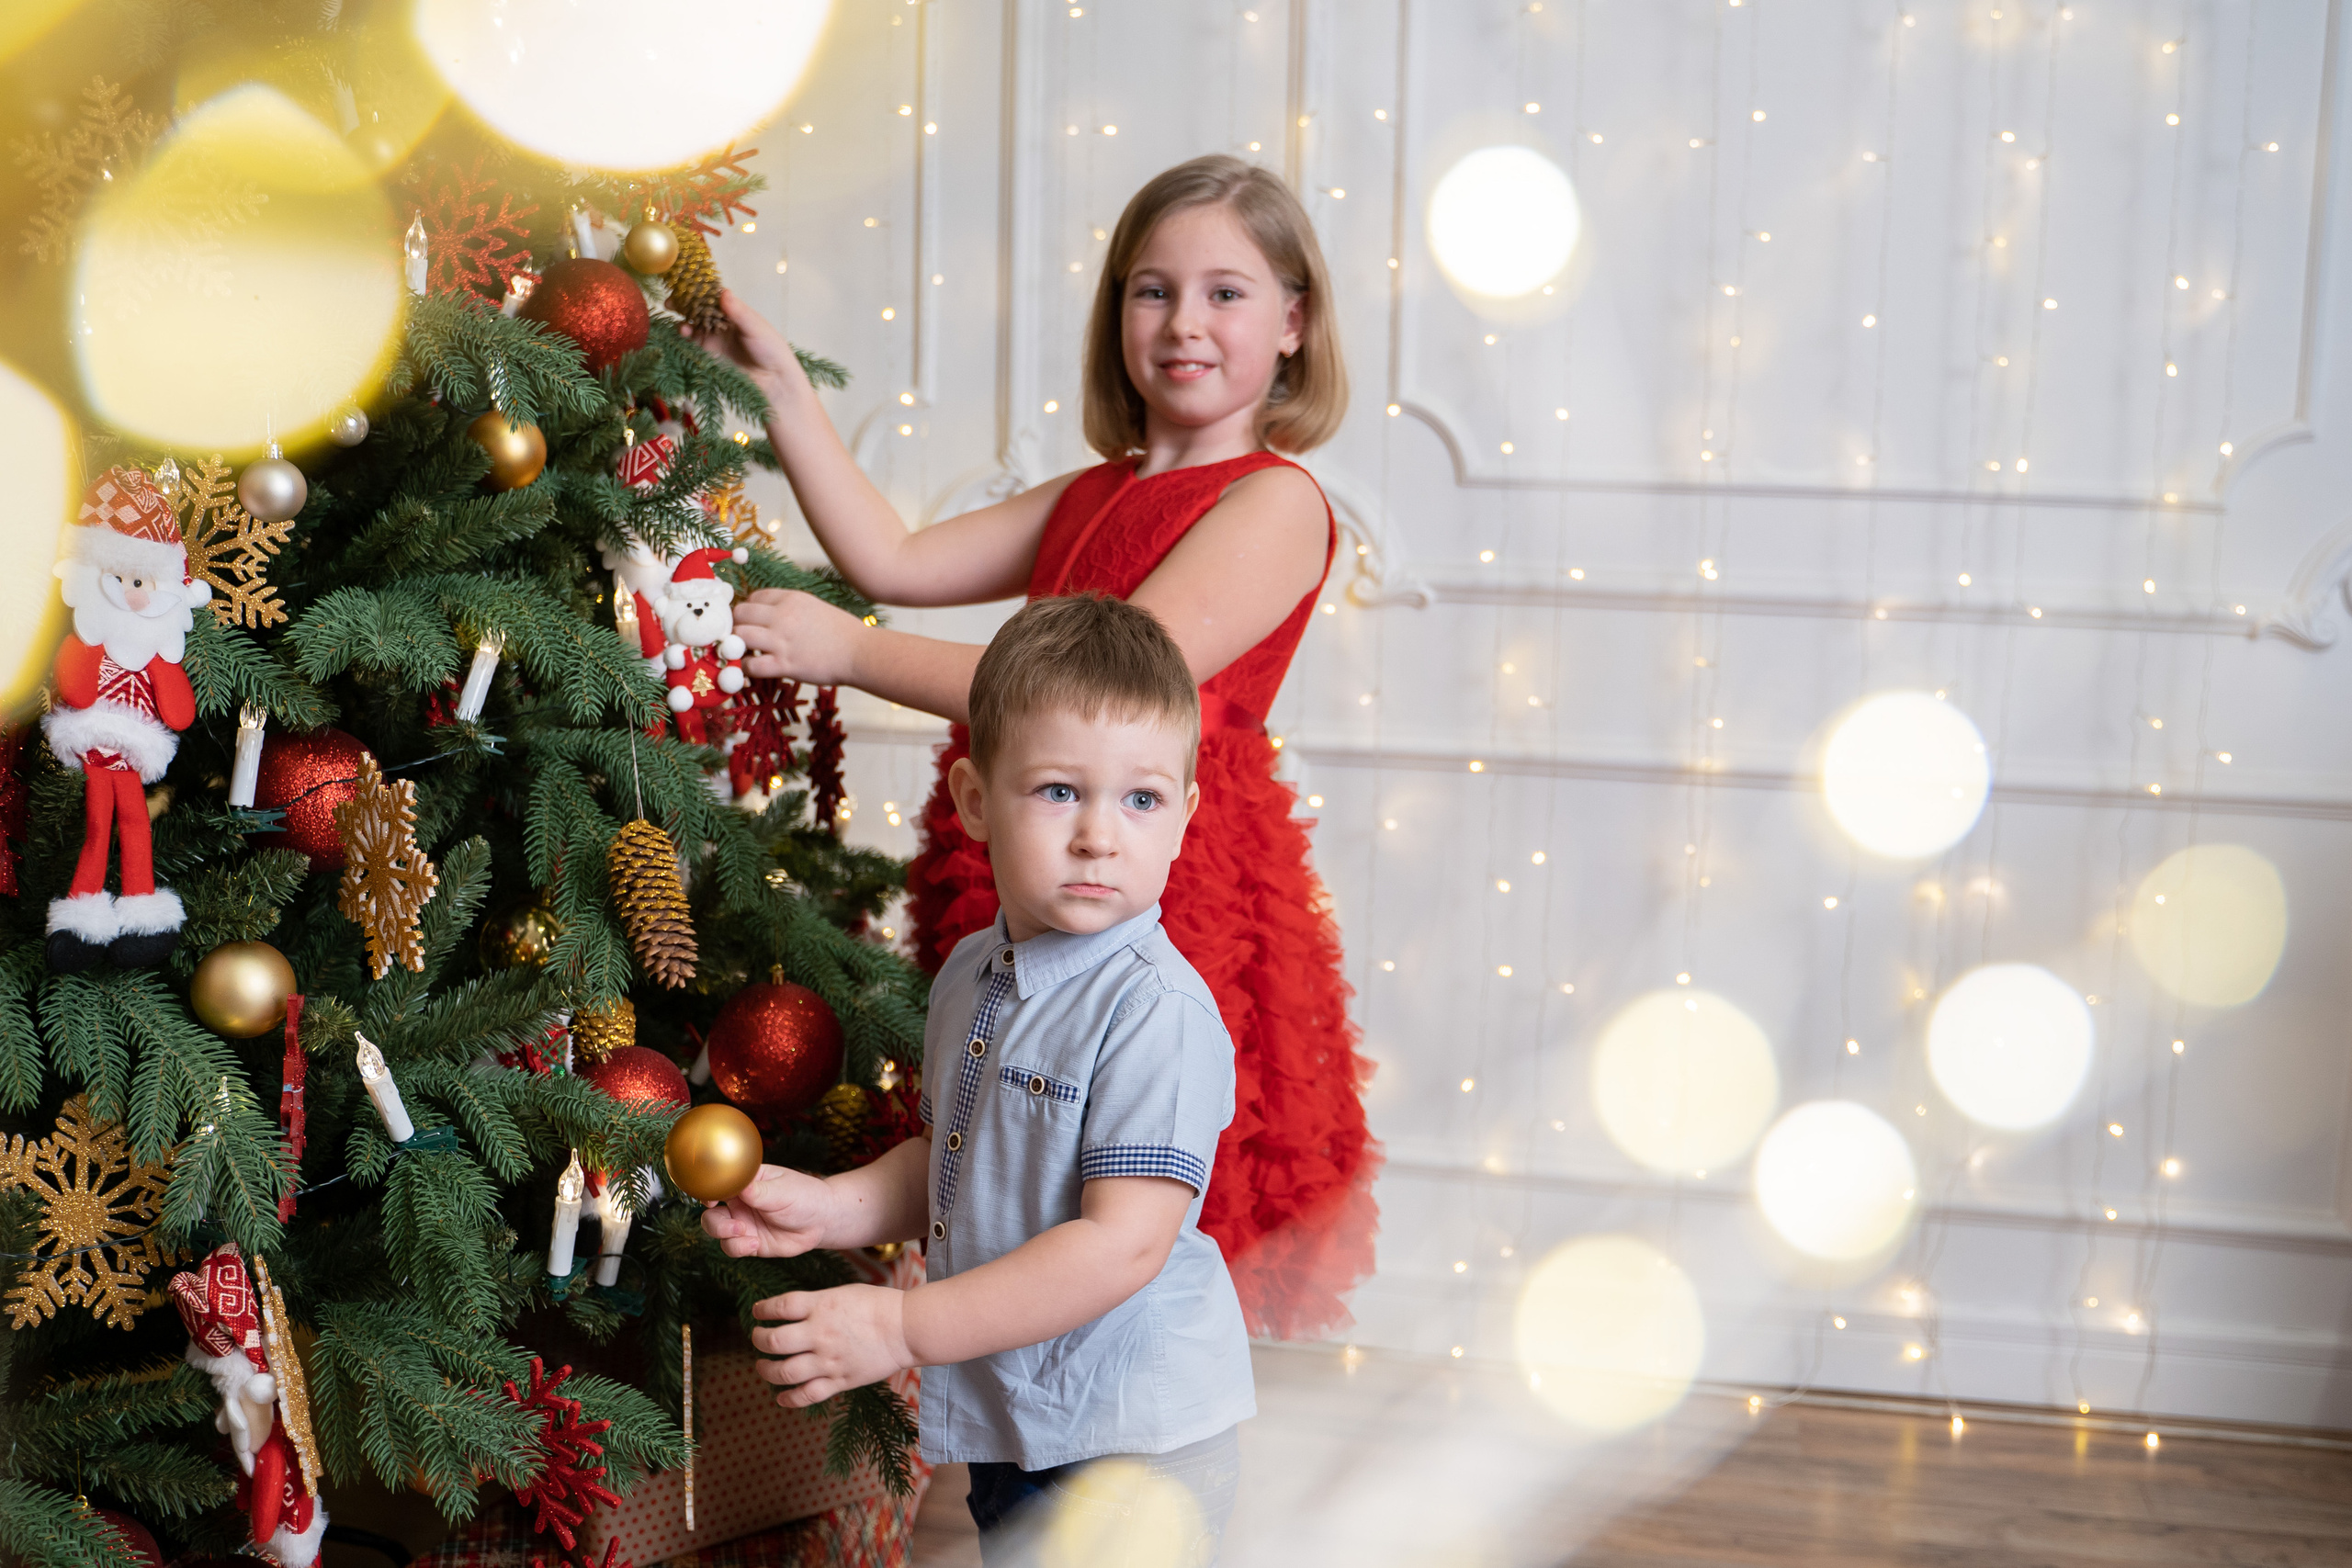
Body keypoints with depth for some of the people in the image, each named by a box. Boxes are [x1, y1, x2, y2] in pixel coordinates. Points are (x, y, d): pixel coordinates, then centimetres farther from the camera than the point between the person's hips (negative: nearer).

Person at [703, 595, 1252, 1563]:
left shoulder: (1157, 1009, -22)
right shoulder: (971, 976, 4)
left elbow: (1126, 1241, -27)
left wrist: (904, 1328, -25)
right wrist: (830, 1206, 2)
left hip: (1127, 1448, -8)